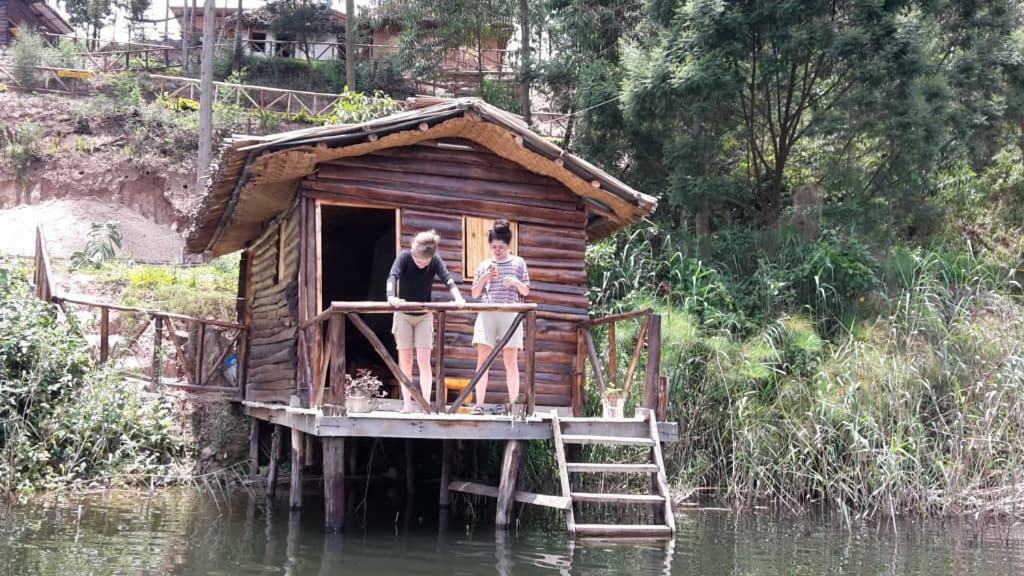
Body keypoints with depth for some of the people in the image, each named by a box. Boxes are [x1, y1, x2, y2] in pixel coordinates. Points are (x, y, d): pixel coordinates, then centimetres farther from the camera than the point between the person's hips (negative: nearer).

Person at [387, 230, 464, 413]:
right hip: (403, 315, -1)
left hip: (424, 315, 1)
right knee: (405, 362, 1)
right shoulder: (404, 257, -16)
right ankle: (407, 404, 5)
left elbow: (447, 279, -23)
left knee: (424, 361, -6)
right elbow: (392, 277, -30)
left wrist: (458, 298, -41)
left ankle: (426, 403, -6)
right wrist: (391, 296, -49)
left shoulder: (436, 261, -11)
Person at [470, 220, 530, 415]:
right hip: (486, 314, 2)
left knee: (511, 361, -3)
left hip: (510, 314, -1)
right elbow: (475, 293, 13)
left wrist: (516, 282, -11)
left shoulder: (518, 263, 9)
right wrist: (484, 278, -4)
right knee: (482, 360, -5)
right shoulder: (484, 265, 14)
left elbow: (526, 292, 9)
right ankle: (479, 405, -4)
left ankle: (513, 405, 0)